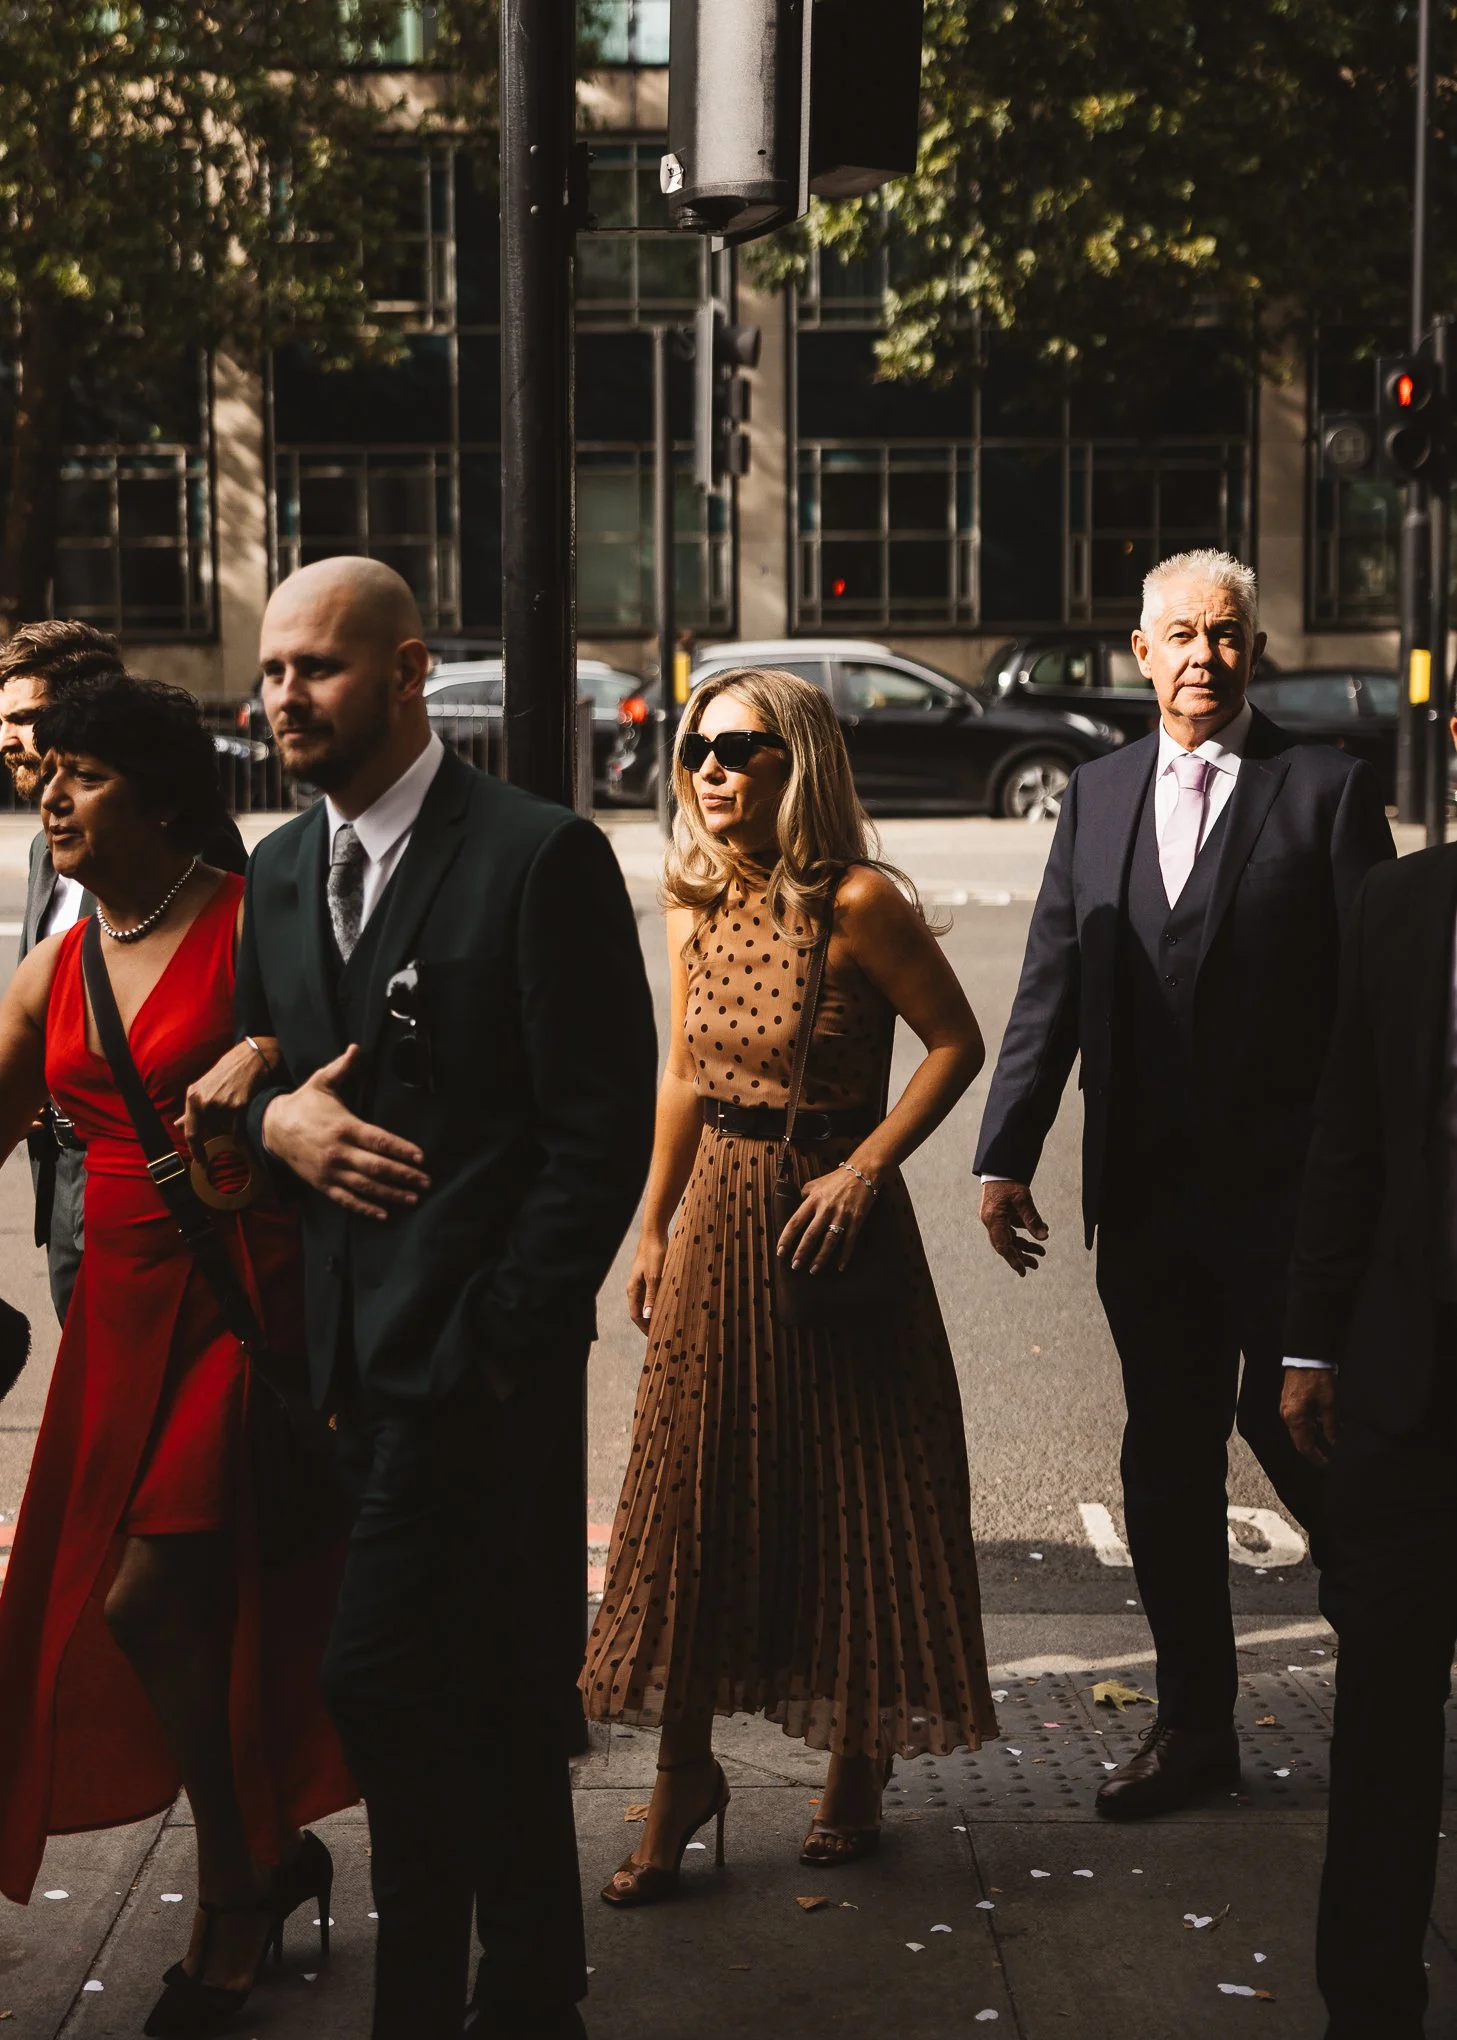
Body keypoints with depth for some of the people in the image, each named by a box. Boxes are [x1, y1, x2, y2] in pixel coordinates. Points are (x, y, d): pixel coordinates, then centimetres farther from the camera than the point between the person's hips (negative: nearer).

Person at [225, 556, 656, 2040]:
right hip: (344, 1349, 7)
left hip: (475, 1350, -7)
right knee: (481, 1687, 15)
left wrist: (497, 1344, -15)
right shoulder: (280, 872, 13)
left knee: (384, 1678, -10)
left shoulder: (541, 858, -9)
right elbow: (253, 1067, 22)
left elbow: (602, 1128, -12)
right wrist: (274, 1116, -3)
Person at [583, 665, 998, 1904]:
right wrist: (654, 1225, 14)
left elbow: (957, 1043, -9)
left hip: (831, 1212, -5)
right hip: (719, 1214, 5)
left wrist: (861, 1172, -17)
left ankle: (859, 1757, 25)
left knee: (849, 1486, 6)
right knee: (692, 1485, 6)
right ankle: (685, 1769, 18)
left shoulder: (858, 903, -13)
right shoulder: (695, 904, 4)